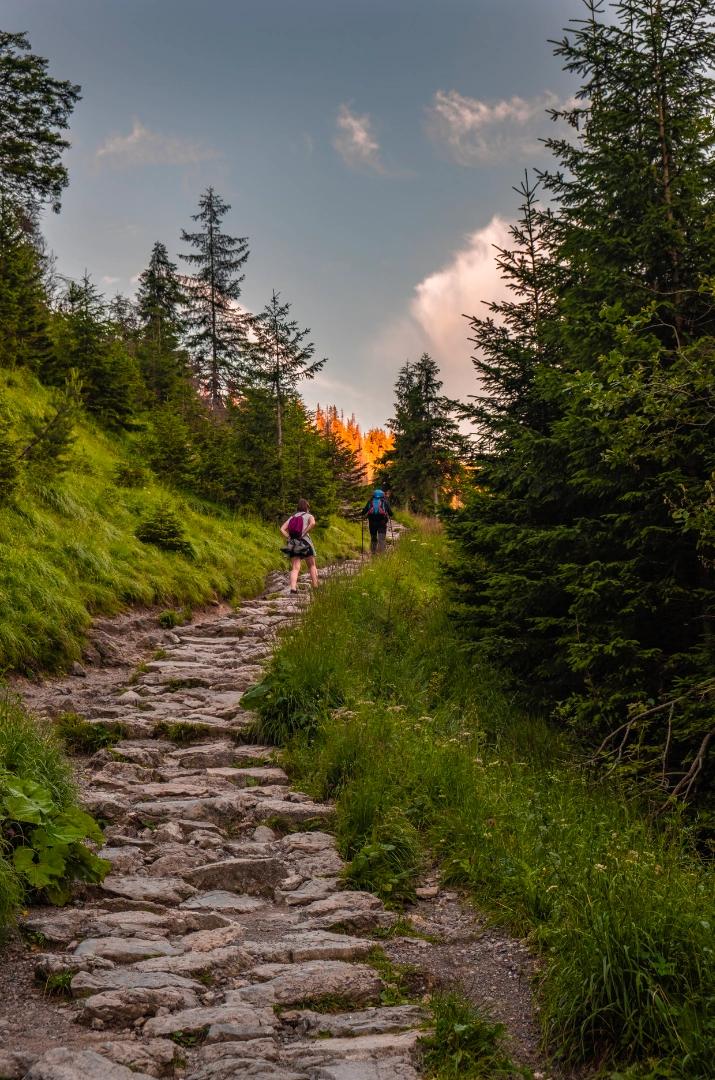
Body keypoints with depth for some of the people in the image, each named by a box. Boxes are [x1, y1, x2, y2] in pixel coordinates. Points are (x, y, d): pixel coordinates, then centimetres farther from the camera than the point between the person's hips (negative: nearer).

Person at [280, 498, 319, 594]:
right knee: (312, 566, 14)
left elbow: (282, 529, 6)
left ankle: (293, 588, -23)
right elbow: (313, 523, -18)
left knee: (295, 569, -4)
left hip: (293, 543, 3)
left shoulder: (292, 517, 17)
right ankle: (316, 587, 14)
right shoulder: (309, 516, 6)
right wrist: (304, 534, -13)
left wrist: (289, 538, 0)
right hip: (305, 542, -3)